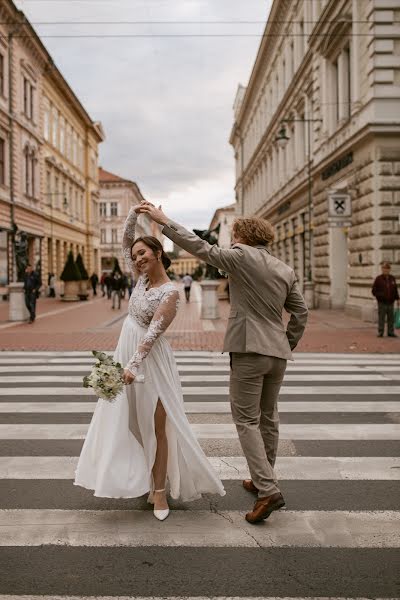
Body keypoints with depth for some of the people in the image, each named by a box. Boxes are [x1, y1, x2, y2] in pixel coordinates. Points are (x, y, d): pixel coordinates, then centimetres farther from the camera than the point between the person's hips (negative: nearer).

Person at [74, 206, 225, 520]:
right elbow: (126, 243, 13)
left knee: (157, 424, 0)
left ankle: (160, 490, 11)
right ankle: (145, 480, 30)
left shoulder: (170, 292, -17)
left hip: (149, 359, -8)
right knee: (132, 421, 15)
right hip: (127, 352, 8)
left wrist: (133, 365, -31)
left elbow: (153, 332, -24)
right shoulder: (144, 277, 5)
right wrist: (133, 215, -2)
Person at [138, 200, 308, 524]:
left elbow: (201, 248, -9)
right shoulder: (286, 270, 11)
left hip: (249, 351, -7)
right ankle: (262, 480, 31)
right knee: (268, 418, 18)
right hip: (277, 353, 7)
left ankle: (268, 489, -7)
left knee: (247, 420, 0)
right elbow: (301, 313, 12)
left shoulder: (242, 257, -7)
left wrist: (164, 220, -4)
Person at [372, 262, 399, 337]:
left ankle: (391, 332, 16)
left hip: (391, 303, 4)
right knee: (381, 318, 0)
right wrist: (380, 295, -16)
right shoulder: (378, 279, -2)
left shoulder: (392, 278, 10)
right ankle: (380, 332, 9)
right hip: (382, 303, -4)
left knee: (391, 318, 7)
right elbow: (374, 291, -2)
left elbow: (395, 290, 17)